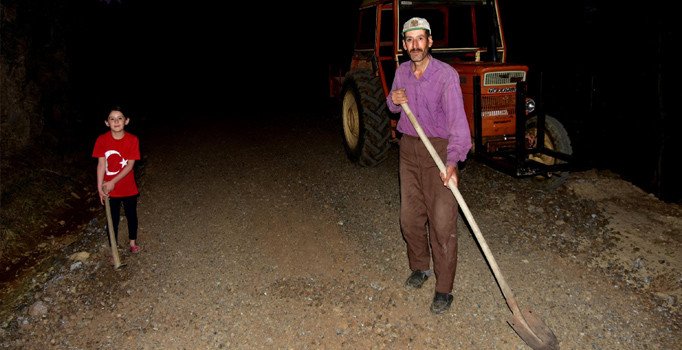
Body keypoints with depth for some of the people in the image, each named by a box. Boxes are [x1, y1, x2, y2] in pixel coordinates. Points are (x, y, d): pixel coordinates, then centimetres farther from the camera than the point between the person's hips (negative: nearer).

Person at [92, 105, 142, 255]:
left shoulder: (132, 140, -14)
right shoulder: (102, 140, -12)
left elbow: (130, 165, -15)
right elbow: (101, 164, -11)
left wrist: (113, 182, -20)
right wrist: (100, 187, -17)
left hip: (128, 188, 0)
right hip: (109, 190, 0)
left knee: (131, 215, 19)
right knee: (113, 219, 12)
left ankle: (133, 242, 41)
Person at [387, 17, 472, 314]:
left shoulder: (446, 75, -17)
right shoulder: (402, 72, 4)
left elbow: (457, 119, -28)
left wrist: (453, 161, -42)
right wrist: (394, 100, -5)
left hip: (439, 150, -6)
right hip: (409, 148, 6)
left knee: (442, 223, -4)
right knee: (410, 217, 14)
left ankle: (443, 289, 9)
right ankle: (420, 267, 37)